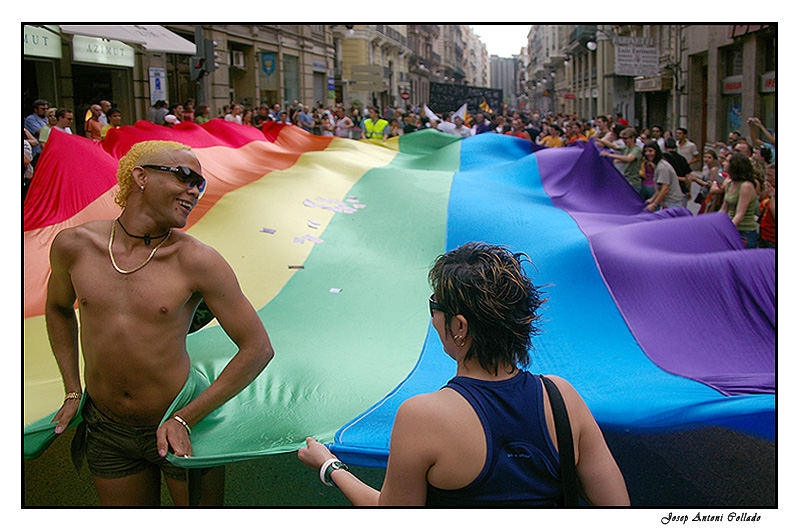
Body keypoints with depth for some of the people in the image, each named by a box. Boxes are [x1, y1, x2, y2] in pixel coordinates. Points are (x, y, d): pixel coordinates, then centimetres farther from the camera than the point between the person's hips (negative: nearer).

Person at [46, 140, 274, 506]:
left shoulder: (196, 261, -17)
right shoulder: (73, 245, -7)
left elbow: (257, 349, -14)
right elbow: (58, 307, 15)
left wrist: (184, 419, -15)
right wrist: (72, 392, 10)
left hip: (178, 431, -3)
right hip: (105, 429, 3)